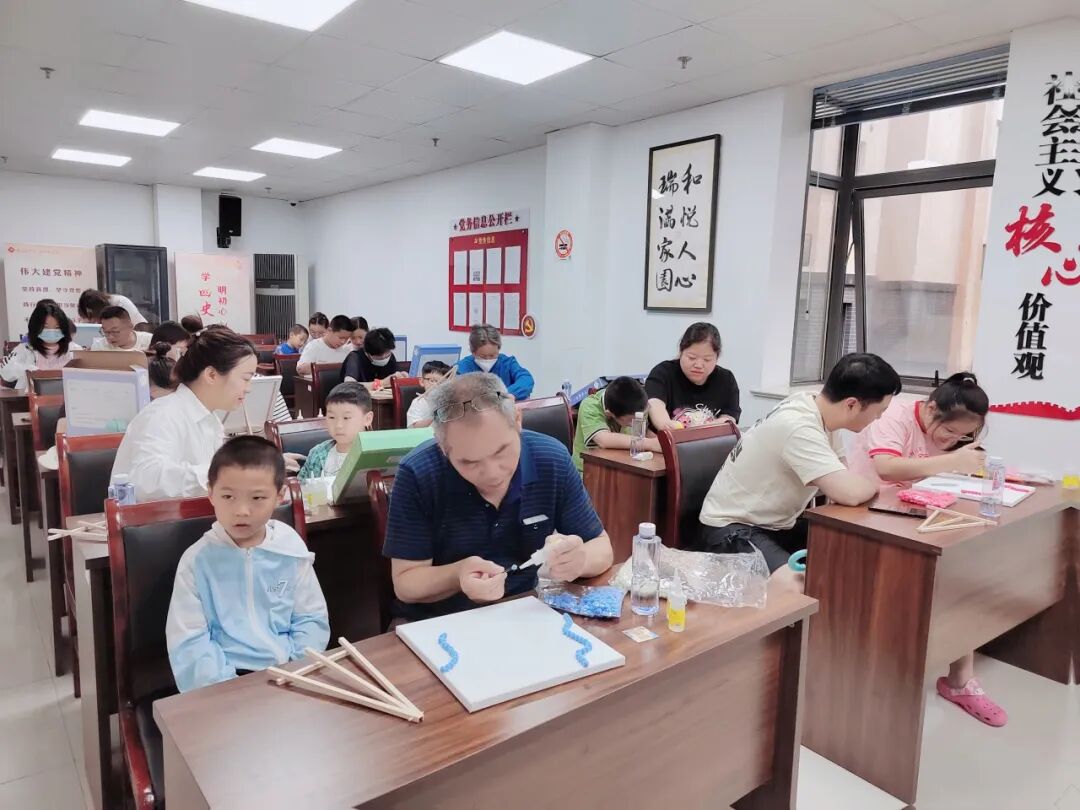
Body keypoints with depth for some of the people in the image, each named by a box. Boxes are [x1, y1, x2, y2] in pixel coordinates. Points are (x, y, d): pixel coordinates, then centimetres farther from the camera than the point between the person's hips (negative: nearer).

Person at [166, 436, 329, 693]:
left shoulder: (292, 550, 0)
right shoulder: (197, 560, -4)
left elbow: (311, 620, 5)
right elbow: (189, 641, -5)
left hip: (286, 673, 2)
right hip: (228, 676, -1)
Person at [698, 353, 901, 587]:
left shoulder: (818, 409, -2)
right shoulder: (798, 427, -30)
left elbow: (841, 480, 8)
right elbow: (850, 493, -35)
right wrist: (873, 483, -13)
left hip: (779, 523, 9)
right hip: (732, 528, -9)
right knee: (797, 590, -30)